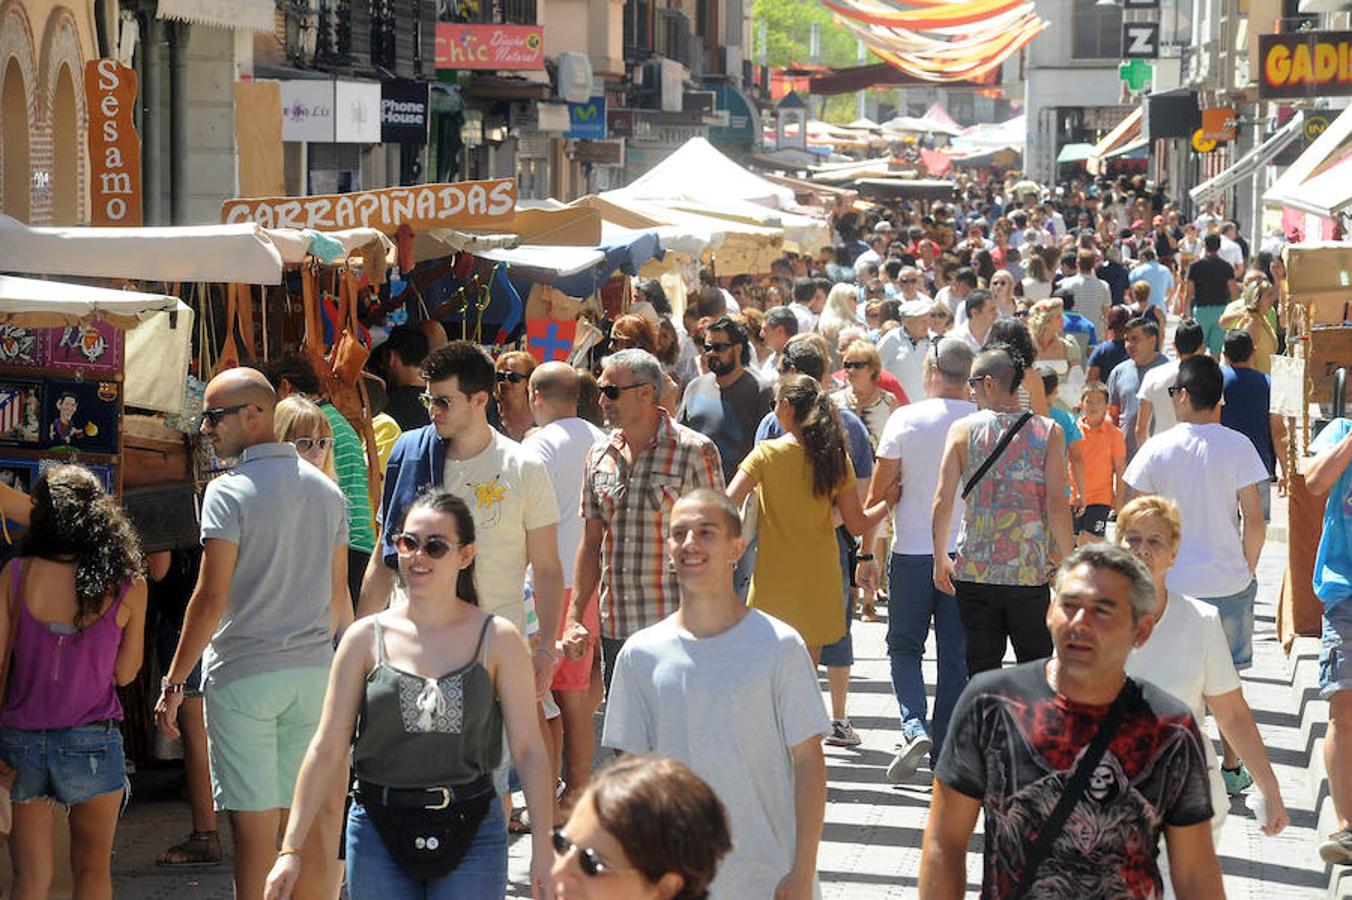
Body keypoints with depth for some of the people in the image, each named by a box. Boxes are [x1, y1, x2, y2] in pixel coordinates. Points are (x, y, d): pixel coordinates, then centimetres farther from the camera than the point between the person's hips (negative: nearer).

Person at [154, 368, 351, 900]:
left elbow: (211, 599, -13)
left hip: (243, 675, -5)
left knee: (254, 822, -2)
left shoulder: (230, 492, -10)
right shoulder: (326, 490, 9)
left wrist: (174, 681, -8)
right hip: (313, 671, 5)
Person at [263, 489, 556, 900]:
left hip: (470, 833, -1)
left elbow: (529, 748, -1)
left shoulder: (498, 639, 0)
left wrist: (543, 847, -8)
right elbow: (327, 747, 2)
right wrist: (290, 850, -2)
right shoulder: (366, 639, 2)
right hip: (380, 832, 1)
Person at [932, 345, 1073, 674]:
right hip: (1031, 573, 0)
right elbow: (1057, 505, -9)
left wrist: (940, 559, 7)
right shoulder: (1049, 432, -4)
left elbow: (942, 502, -5)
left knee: (982, 668, 10)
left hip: (974, 572, 0)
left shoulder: (963, 430, -3)